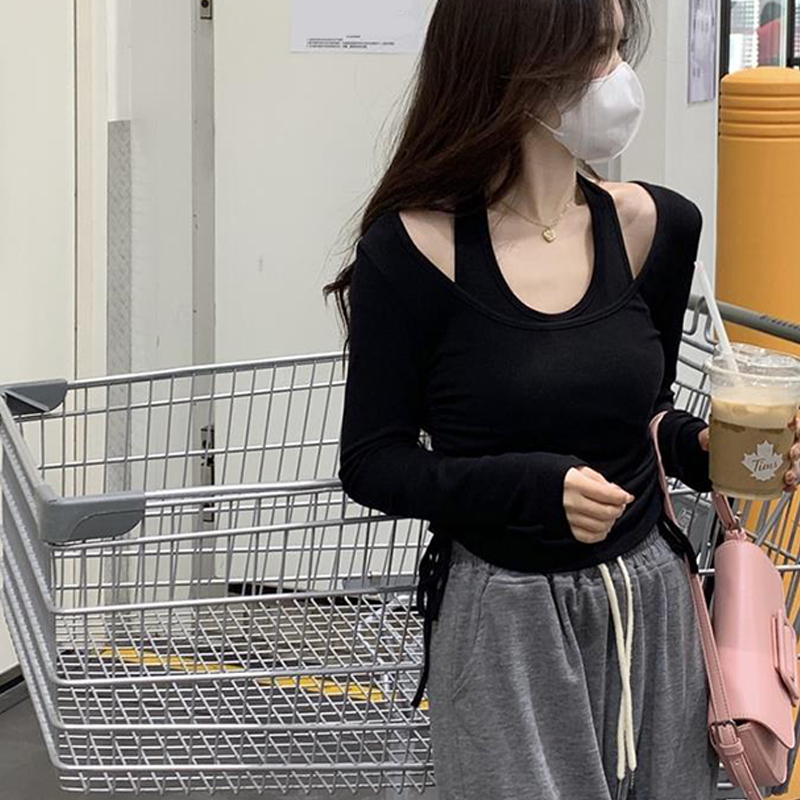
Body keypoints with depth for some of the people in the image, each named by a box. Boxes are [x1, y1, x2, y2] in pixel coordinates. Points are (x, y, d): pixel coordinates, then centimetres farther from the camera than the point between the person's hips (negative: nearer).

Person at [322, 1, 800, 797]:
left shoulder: (653, 226, 1)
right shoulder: (416, 250, -12)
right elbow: (373, 464, -8)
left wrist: (703, 447, -7)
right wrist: (536, 487, -21)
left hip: (649, 608, 4)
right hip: (502, 630, -4)